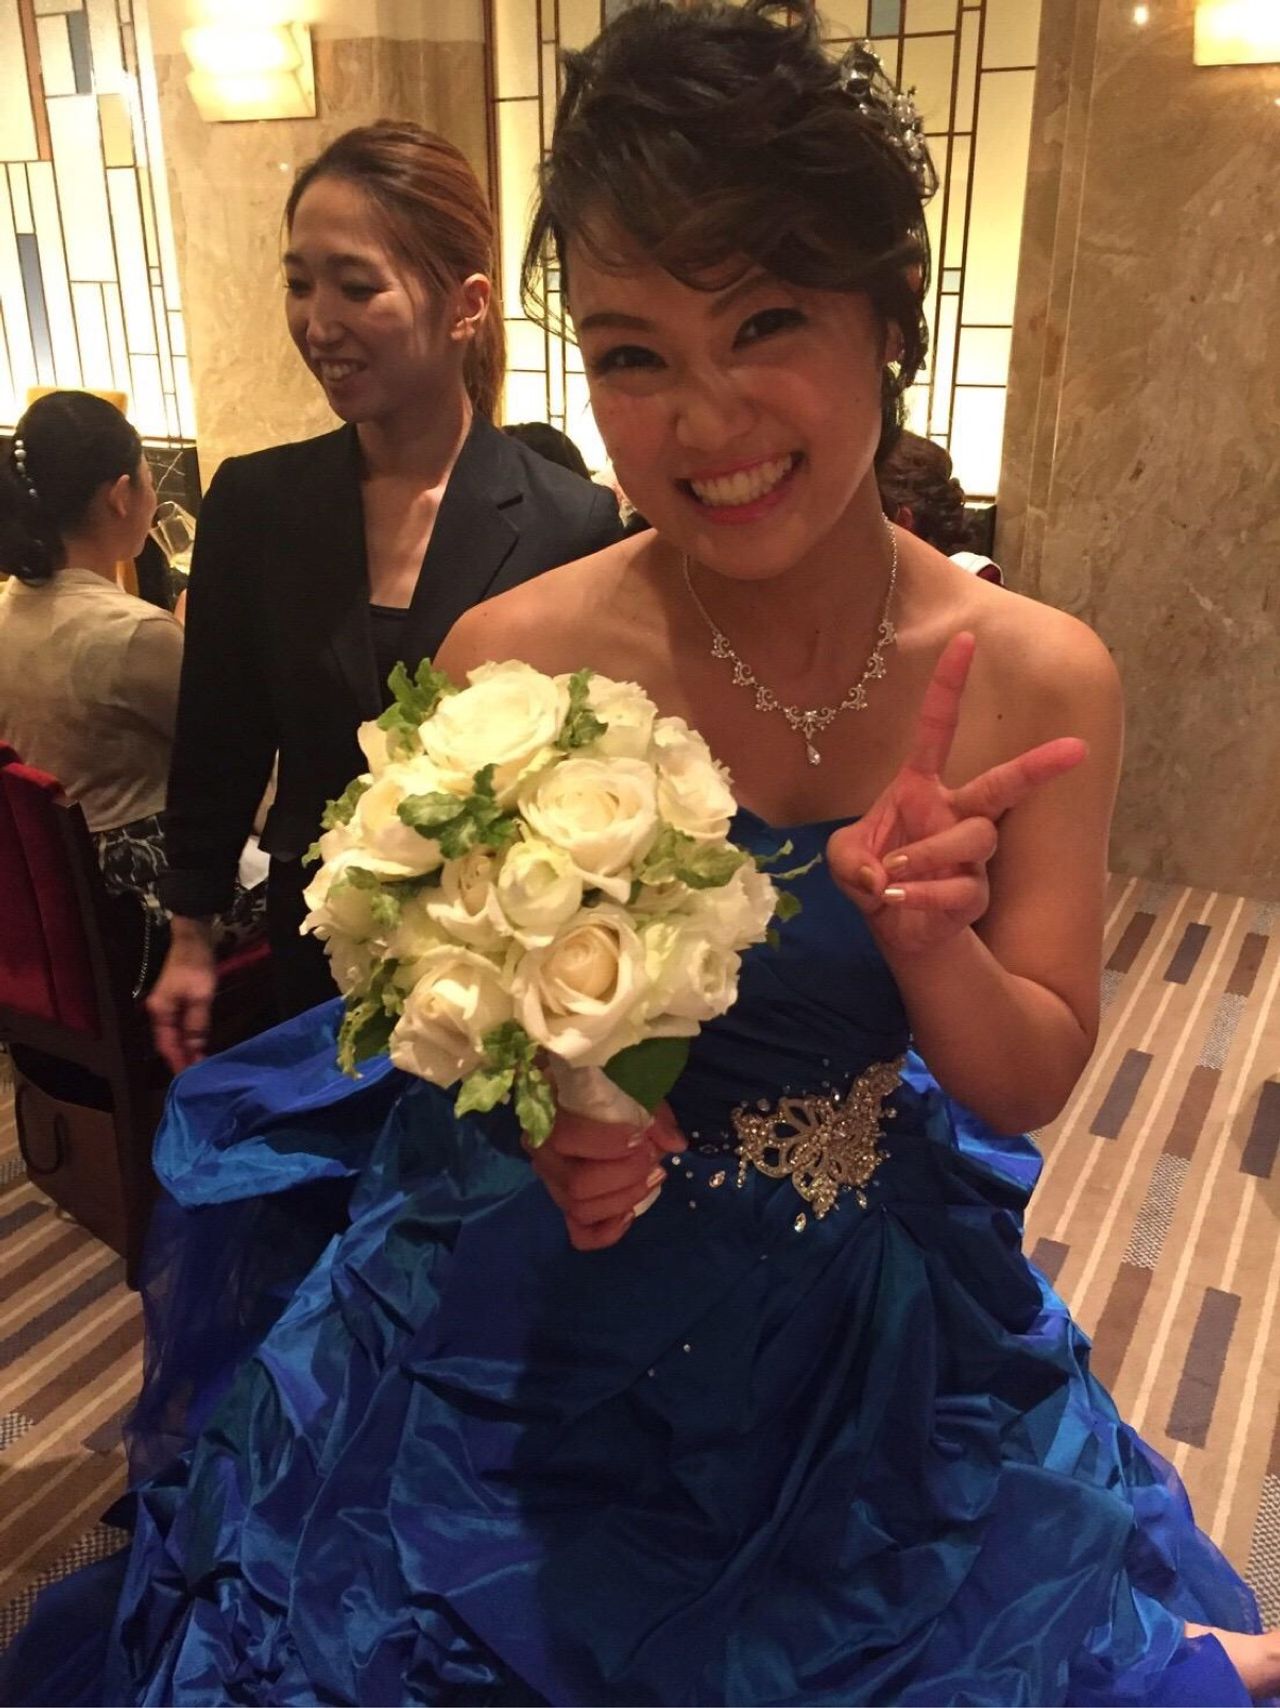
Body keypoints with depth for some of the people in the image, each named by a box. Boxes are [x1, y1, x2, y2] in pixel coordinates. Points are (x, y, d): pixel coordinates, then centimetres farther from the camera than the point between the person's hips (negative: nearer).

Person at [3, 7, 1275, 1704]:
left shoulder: (1042, 680, -15)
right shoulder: (510, 660, -20)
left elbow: (1033, 1078, -8)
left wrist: (931, 939, -28)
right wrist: (539, 1111, -28)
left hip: (874, 1346, 2)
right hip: (540, 1327, 0)